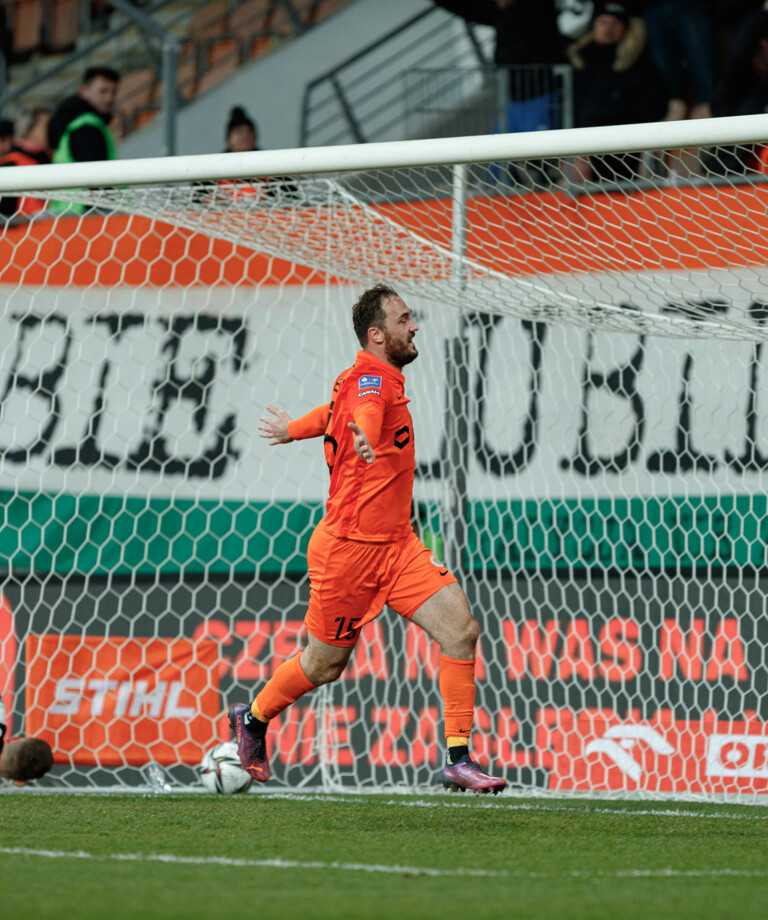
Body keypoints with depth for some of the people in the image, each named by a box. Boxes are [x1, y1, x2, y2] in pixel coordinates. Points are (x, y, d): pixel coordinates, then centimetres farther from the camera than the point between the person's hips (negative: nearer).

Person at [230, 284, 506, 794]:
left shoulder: (380, 380, 12)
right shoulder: (372, 378, -18)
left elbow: (334, 412, 31)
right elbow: (363, 410, -43)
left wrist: (292, 429, 50)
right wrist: (365, 437, -66)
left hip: (396, 544, 8)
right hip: (349, 546, -8)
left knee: (462, 630, -11)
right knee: (325, 663, 9)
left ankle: (460, 759, -9)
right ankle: (252, 720, 37)